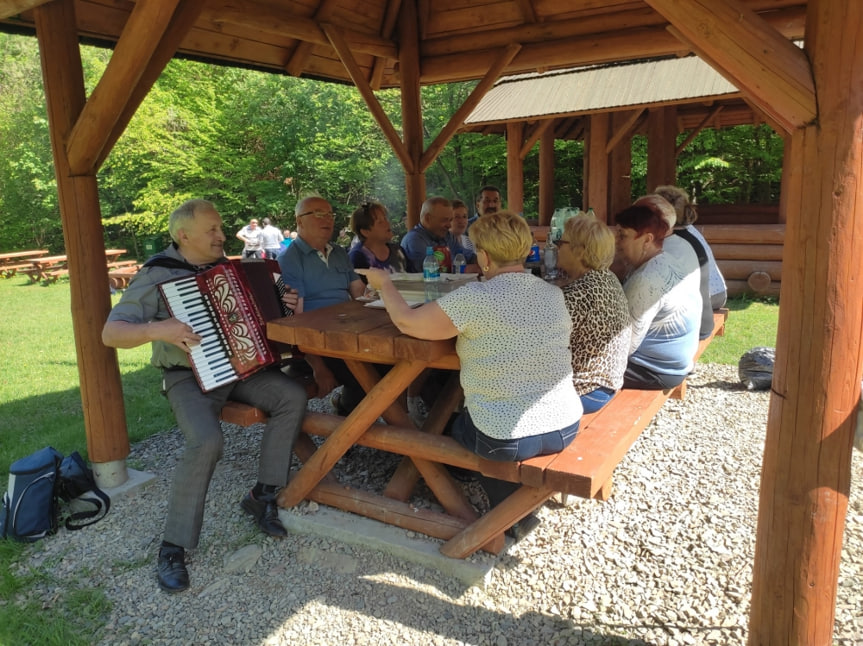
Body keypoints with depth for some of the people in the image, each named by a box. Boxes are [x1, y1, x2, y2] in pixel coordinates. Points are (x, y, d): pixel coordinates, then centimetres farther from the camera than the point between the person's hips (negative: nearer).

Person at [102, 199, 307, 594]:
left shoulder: (227, 268, 10)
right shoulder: (157, 276, -9)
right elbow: (110, 333, -13)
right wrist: (156, 329, -31)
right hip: (189, 377, -6)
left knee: (293, 396, -17)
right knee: (206, 441, -31)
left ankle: (263, 495, -4)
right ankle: (173, 547, -13)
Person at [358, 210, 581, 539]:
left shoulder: (475, 298, -19)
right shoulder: (555, 294, 0)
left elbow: (407, 322, -11)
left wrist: (385, 284, 8)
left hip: (508, 441, -6)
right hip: (567, 428, 6)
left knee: (452, 423, 28)